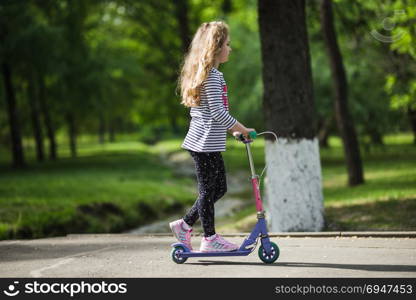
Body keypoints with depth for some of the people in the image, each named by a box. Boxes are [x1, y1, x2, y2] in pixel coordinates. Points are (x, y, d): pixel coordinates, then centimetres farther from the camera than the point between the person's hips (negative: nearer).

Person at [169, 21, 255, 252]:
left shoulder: (205, 73, 16)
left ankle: (184, 225, 19)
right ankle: (210, 238, 7)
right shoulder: (212, 76, -16)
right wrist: (241, 129, -11)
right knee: (207, 190, -1)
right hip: (206, 143, -10)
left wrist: (232, 128, 19)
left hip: (208, 144, 10)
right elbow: (217, 111, -20)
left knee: (219, 187, 15)